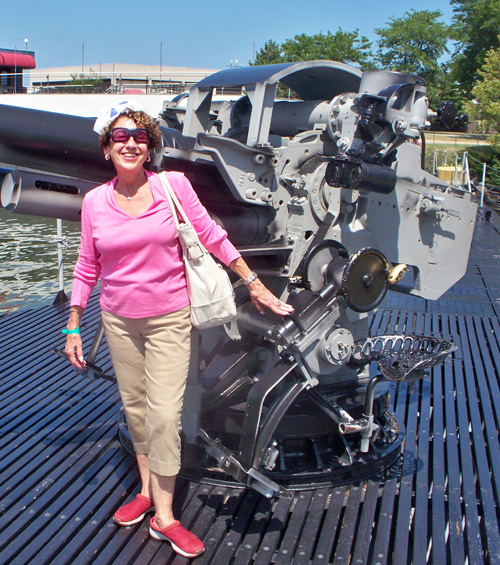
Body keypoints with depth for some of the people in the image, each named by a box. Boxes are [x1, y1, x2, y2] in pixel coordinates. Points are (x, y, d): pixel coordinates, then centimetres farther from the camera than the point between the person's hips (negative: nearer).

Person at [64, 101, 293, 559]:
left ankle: (164, 517, 10)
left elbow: (212, 237, -1)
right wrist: (72, 327, 7)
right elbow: (87, 268, 7)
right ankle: (147, 491, 34)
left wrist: (255, 284, 2)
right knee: (135, 409, 14)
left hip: (168, 319, -3)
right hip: (118, 319, 3)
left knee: (164, 415, -5)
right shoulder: (94, 202, -1)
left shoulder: (174, 185, -8)